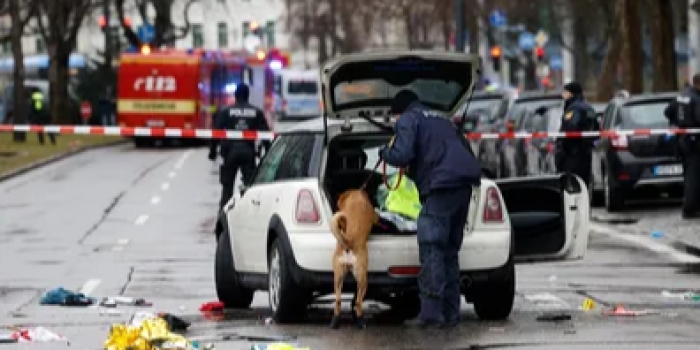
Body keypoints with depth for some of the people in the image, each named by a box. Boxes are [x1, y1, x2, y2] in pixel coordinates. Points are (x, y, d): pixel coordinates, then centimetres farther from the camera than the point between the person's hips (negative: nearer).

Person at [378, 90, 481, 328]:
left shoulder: (408, 120, 6)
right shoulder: (442, 121, 32)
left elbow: (402, 155, -10)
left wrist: (385, 153, 14)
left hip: (441, 187, -8)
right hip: (463, 185, 8)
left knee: (431, 250, -8)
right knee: (449, 251, 15)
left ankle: (431, 313, -15)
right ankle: (450, 314, 13)